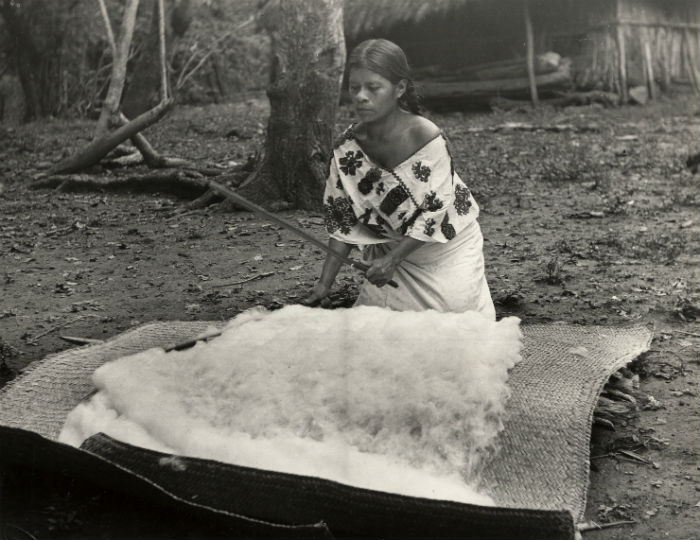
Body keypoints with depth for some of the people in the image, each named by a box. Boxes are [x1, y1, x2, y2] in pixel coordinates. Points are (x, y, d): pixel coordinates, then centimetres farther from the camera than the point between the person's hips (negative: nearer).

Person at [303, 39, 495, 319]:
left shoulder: (426, 137, -26)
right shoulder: (347, 147, -13)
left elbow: (436, 211, -22)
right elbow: (343, 222, -7)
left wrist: (392, 259, -28)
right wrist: (325, 283, -13)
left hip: (447, 248, -3)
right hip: (392, 250, 4)